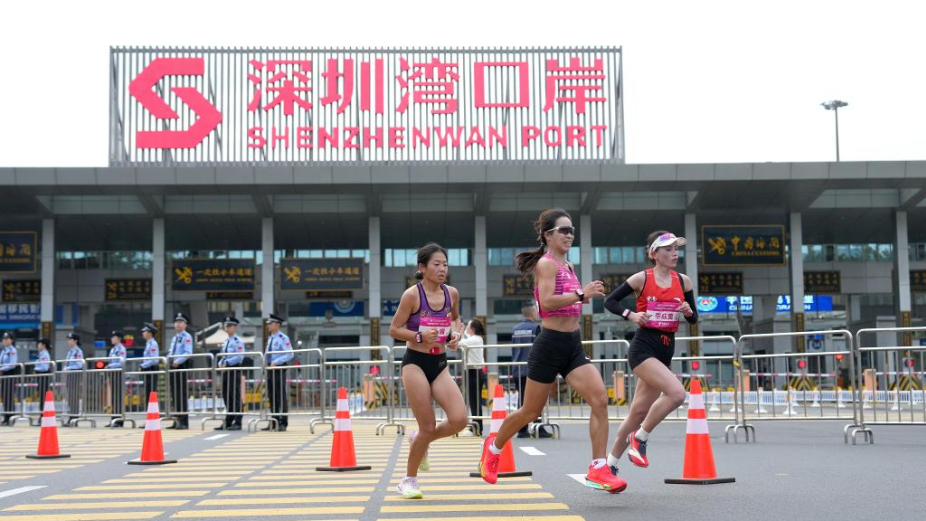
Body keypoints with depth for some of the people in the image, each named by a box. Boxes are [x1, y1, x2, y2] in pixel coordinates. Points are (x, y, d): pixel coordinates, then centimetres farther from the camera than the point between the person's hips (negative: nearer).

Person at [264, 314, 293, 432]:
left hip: (279, 369, -8)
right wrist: (266, 363, 8)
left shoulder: (283, 338, -8)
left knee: (282, 397, -4)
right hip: (270, 369, 8)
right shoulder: (270, 339, 16)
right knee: (272, 398, 9)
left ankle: (283, 423, -1)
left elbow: (289, 354, -16)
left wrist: (276, 362, -21)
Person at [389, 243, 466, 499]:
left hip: (439, 364, 5)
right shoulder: (412, 294, -11)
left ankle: (419, 440, 19)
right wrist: (420, 337, -23)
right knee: (428, 427, -6)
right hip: (415, 363, -5)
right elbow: (394, 329, -8)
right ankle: (408, 480, 16)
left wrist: (456, 335, 2)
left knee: (459, 419, -12)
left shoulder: (452, 293, 4)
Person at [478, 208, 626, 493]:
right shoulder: (546, 263, -10)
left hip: (573, 346, 7)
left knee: (600, 399, -12)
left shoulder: (567, 266, 15)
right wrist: (581, 294, -25)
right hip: (550, 344, -7)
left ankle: (598, 470, -10)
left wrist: (584, 296, 12)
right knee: (531, 412, 5)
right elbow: (546, 301, -25)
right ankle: (494, 446, 33)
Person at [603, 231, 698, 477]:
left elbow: (694, 319, 13)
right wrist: (630, 315, -16)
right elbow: (609, 301, 0)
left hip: (666, 351, 5)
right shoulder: (641, 279, -4)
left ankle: (611, 463, 22)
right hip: (643, 348, -5)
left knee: (639, 413, 8)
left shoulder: (683, 281, 8)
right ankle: (640, 438, -6)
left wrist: (688, 311, -9)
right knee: (677, 393, -26)